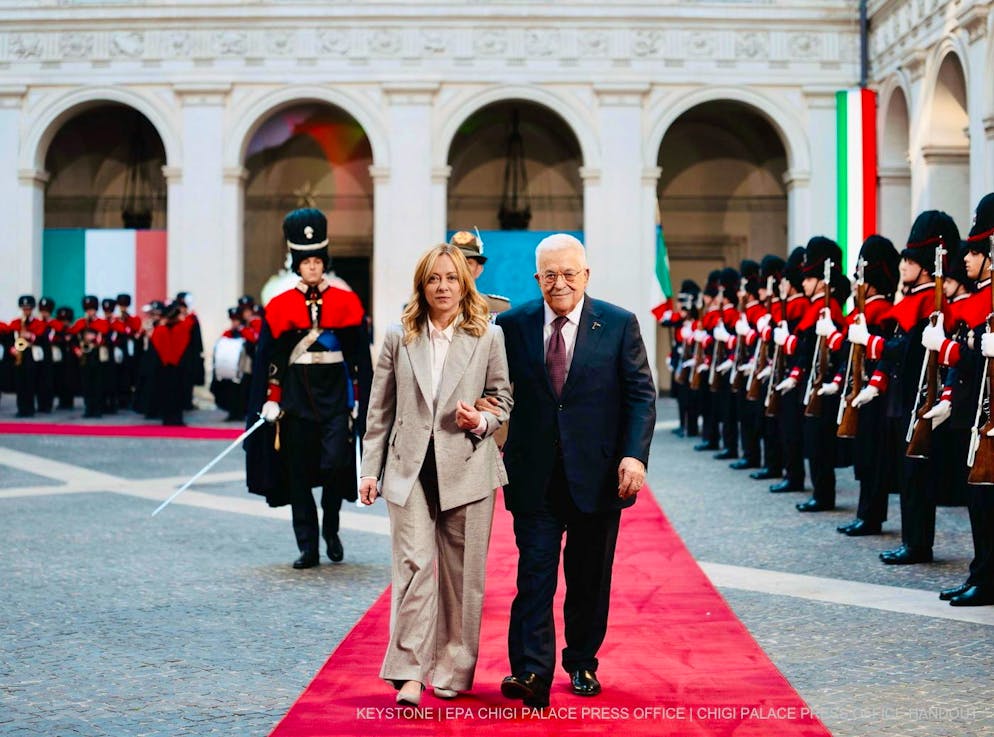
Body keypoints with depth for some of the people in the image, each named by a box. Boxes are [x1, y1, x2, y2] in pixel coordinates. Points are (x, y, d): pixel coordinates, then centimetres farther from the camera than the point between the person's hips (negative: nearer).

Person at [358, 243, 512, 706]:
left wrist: (481, 422, -12)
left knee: (462, 573, 5)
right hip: (410, 469, 0)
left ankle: (454, 672, 17)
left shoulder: (488, 337, 4)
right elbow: (379, 411, 9)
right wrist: (370, 469, 6)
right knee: (413, 564, -10)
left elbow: (503, 400, 10)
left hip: (467, 469, 0)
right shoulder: (398, 338, 7)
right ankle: (409, 672, -7)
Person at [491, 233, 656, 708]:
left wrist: (634, 455, -12)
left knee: (590, 578, 11)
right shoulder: (512, 325, 3)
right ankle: (531, 673, -7)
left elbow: (641, 394, -1)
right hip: (534, 474, 0)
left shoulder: (619, 325, 0)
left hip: (597, 474, 0)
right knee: (534, 574, -6)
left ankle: (582, 663, 25)